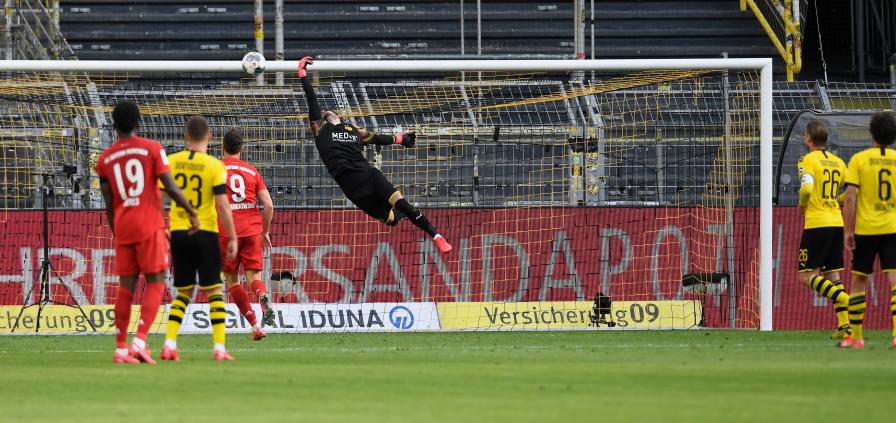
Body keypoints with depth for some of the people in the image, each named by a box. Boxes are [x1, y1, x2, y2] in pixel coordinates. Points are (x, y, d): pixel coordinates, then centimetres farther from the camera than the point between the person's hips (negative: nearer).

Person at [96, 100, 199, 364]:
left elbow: (109, 205, 11)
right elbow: (170, 187, -7)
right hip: (150, 226, -4)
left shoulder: (105, 159, 9)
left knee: (126, 286, 8)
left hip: (122, 228, 4)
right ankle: (139, 342, -15)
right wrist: (191, 212, 4)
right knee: (155, 283, 0)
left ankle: (120, 349, 7)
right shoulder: (152, 149, -2)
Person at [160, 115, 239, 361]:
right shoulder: (215, 166, -8)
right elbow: (222, 205, -11)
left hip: (178, 232, 3)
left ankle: (169, 344, 1)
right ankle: (219, 348, -1)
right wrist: (232, 238, -3)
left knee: (183, 291, 13)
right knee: (214, 290, 5)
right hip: (205, 232, -3)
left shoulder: (171, 162, 2)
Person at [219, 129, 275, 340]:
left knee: (232, 279, 9)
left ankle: (255, 325, -1)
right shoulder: (252, 171, 11)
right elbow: (268, 205, 5)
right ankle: (263, 297, -34)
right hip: (252, 228, 2)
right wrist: (265, 232, 17)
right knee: (253, 274, 2)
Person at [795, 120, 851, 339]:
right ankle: (845, 325, 1)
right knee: (833, 276, 10)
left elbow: (806, 188, -22)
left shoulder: (809, 160, -7)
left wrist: (802, 204, -2)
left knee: (807, 276, -1)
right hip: (837, 222, 7)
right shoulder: (838, 162, 12)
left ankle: (843, 298, -22)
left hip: (816, 223, -7)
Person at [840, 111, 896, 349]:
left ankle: (855, 336, 15)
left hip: (865, 229, -1)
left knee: (858, 281, 11)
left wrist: (848, 231, -4)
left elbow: (850, 197, -8)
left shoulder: (859, 159, -3)